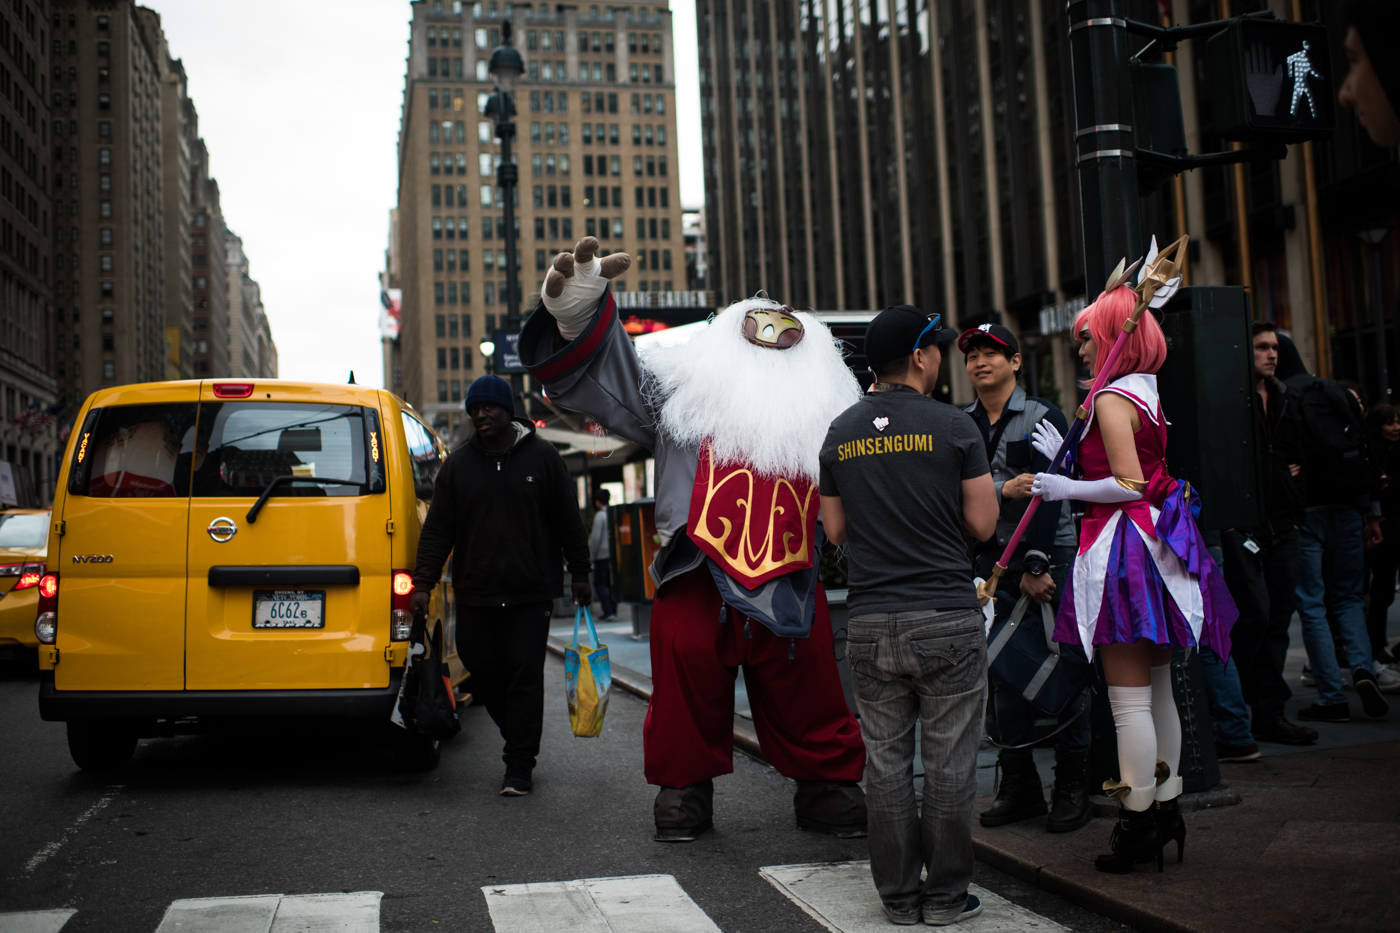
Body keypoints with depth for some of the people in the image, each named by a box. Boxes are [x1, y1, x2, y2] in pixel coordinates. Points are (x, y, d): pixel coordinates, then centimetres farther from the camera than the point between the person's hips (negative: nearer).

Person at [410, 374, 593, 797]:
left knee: (525, 675, -6)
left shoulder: (542, 456, 3)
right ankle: (518, 740, 29)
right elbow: (437, 529, 6)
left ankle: (519, 767, 0)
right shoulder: (457, 465, 9)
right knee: (482, 671, 6)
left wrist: (580, 576, 6)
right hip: (474, 594, 3)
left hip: (531, 592, -3)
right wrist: (423, 582, -3)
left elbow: (568, 521, 7)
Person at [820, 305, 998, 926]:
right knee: (949, 761, 6)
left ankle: (899, 893, 18)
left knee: (885, 760, 10)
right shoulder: (953, 427, -6)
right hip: (947, 618, -4)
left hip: (870, 621, 4)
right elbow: (982, 524, -3)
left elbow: (836, 531, 12)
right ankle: (946, 895, 13)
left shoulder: (840, 433, 7)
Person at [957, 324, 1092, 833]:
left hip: (1051, 556, -4)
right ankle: (1018, 786, 14)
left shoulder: (1043, 417, -2)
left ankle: (1072, 786, 8)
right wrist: (1003, 490, -18)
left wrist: (1036, 565, -16)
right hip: (993, 560, 4)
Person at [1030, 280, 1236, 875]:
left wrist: (1067, 489, -10)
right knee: (1158, 691, 15)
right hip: (1157, 546, 10)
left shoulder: (1111, 400, -13)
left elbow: (1130, 485, -20)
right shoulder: (1148, 394, 14)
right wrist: (1065, 459, 21)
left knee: (1129, 699, -5)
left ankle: (1136, 823, 0)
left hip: (1124, 549, -10)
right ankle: (1166, 808, 23)